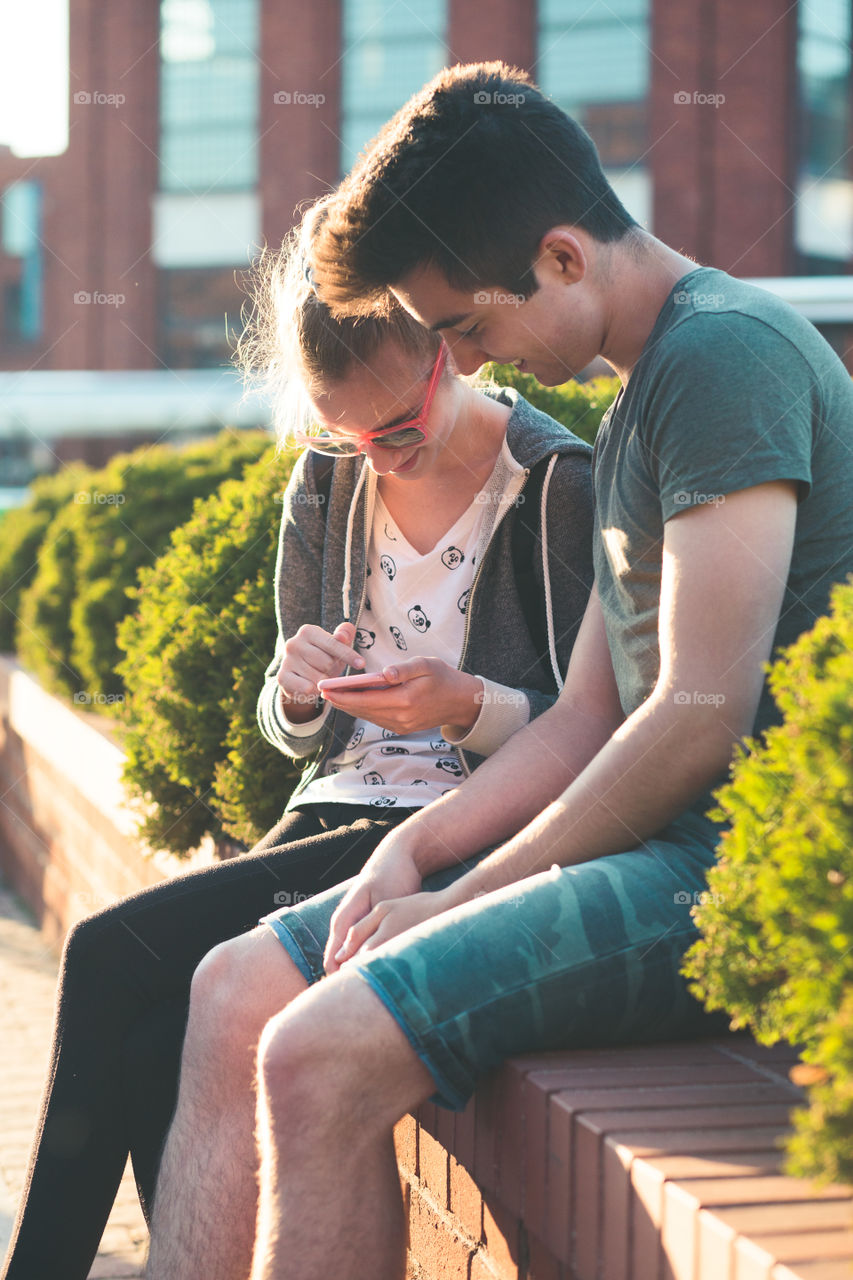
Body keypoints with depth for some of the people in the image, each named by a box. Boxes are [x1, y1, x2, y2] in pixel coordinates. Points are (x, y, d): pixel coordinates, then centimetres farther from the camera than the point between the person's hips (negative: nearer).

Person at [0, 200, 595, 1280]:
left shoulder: (558, 484, -6)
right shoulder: (327, 482, 11)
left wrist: (469, 704, -23)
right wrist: (300, 692, -6)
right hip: (339, 816, 6)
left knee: (118, 956, -20)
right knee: (158, 1023, -23)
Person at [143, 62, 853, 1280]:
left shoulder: (727, 352, -12)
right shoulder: (636, 409, 19)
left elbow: (704, 713, -20)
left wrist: (470, 896, -11)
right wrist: (414, 850, 4)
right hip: (667, 843, 10)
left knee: (323, 1055, -23)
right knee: (239, 987, 4)